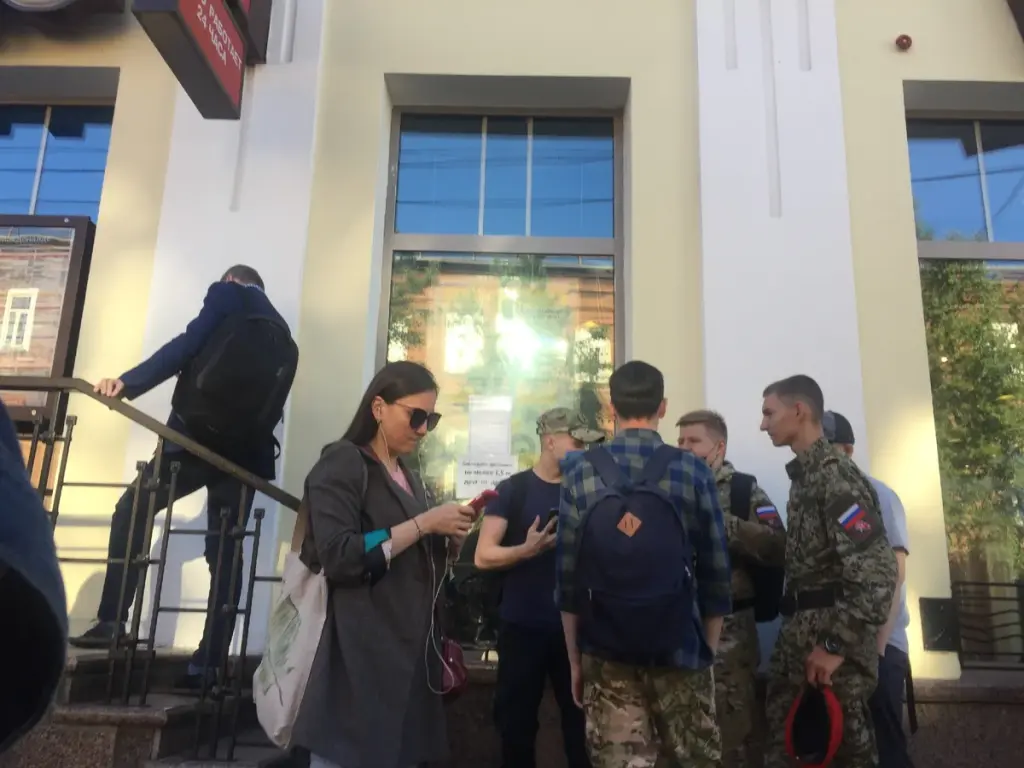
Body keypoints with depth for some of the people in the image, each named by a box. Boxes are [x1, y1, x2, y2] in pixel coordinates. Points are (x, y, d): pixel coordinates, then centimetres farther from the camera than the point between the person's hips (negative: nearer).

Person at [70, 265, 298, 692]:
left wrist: (127, 382, -16)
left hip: (196, 438, -4)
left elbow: (188, 346, -11)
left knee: (132, 511, 14)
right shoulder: (283, 336, 22)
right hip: (245, 453, 5)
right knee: (226, 556, 7)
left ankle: (112, 623, 6)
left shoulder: (226, 294, 7)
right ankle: (207, 664, 5)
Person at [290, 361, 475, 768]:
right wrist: (424, 523, -17)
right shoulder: (342, 464, -7)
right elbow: (340, 558, -19)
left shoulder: (410, 478, 17)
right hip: (359, 658, -8)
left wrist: (449, 539, 4)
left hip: (411, 654, 8)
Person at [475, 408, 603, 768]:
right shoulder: (514, 489, -4)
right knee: (516, 723, 9)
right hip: (523, 625, -2)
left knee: (582, 721, 5)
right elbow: (484, 556, -8)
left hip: (573, 625, 2)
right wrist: (527, 549, -24)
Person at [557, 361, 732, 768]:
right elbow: (715, 573, -2)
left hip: (607, 654, 1)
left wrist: (574, 658, 8)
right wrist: (708, 650, 9)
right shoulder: (692, 471, -4)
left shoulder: (580, 474, -1)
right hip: (680, 651, 0)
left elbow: (568, 575, -1)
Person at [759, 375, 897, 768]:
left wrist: (836, 644, -21)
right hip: (800, 633, 8)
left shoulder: (836, 475, -16)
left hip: (831, 638, -8)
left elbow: (877, 571, -22)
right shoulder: (805, 474, 12)